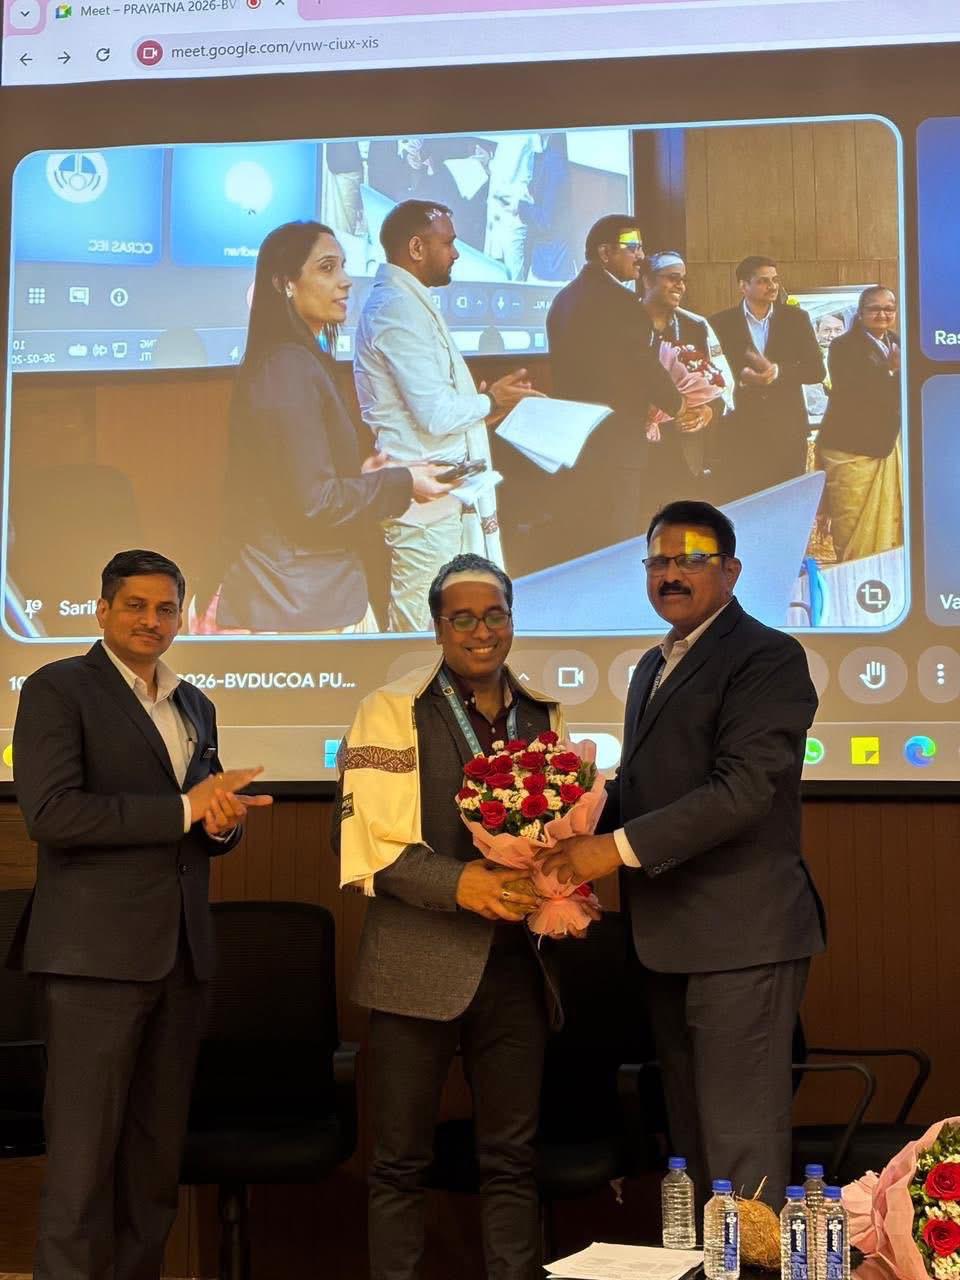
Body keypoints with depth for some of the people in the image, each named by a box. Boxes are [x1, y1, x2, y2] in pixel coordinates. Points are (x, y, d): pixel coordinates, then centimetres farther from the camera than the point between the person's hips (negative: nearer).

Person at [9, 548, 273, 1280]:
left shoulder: (195, 706, 18)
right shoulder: (58, 689, -4)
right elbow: (50, 813, -16)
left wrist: (224, 818, -3)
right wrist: (183, 808, -14)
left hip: (183, 953, 7)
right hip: (98, 950, -6)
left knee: (158, 1152, 11)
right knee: (85, 1155, -3)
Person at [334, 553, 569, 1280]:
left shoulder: (543, 715, 12)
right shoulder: (393, 712, -2)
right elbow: (366, 839, -10)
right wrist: (461, 884, -22)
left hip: (515, 961, 4)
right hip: (420, 964, -4)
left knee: (512, 1157, 10)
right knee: (402, 1159, 4)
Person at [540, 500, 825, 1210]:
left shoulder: (766, 656, -11)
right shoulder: (654, 665, 18)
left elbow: (744, 788, -21)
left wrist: (618, 848, -21)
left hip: (739, 936, -9)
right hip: (671, 937, 9)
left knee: (741, 1145, -6)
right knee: (691, 1132, 16)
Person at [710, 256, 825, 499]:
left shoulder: (797, 318, 10)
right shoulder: (721, 323, 5)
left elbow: (816, 369, 4)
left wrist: (778, 371, -12)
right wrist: (741, 376, -19)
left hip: (787, 431, 2)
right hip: (741, 431, -1)